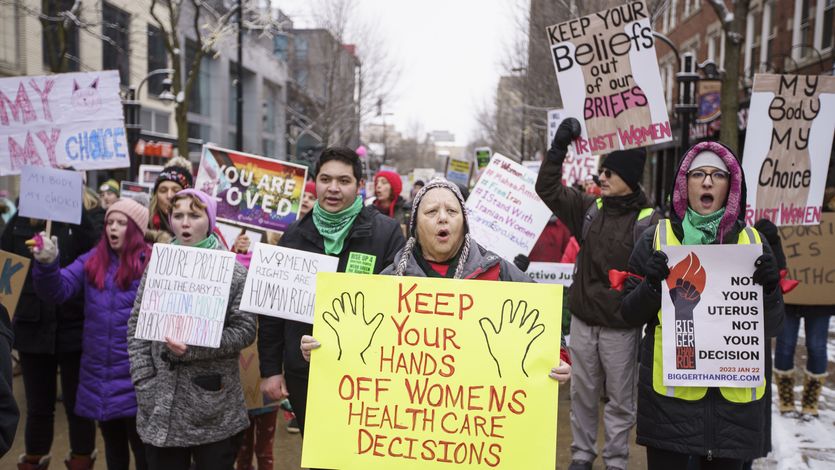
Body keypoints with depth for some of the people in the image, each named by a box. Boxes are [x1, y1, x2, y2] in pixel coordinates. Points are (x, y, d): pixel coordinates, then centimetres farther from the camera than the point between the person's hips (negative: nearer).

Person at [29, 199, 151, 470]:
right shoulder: (92, 261, 6)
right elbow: (58, 291, -1)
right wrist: (47, 264, -19)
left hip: (134, 374, -5)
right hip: (99, 372, 5)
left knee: (140, 443, 7)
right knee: (112, 442, 22)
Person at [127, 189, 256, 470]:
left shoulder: (234, 271, -3)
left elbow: (245, 329, -7)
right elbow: (136, 326, 7)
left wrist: (195, 348, -19)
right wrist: (144, 381, -2)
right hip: (160, 404, 3)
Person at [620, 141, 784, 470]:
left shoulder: (752, 241, 5)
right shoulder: (657, 237, 1)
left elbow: (770, 328, 7)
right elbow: (630, 315, 2)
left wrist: (769, 289, -12)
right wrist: (652, 284, -17)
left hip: (734, 392, 2)